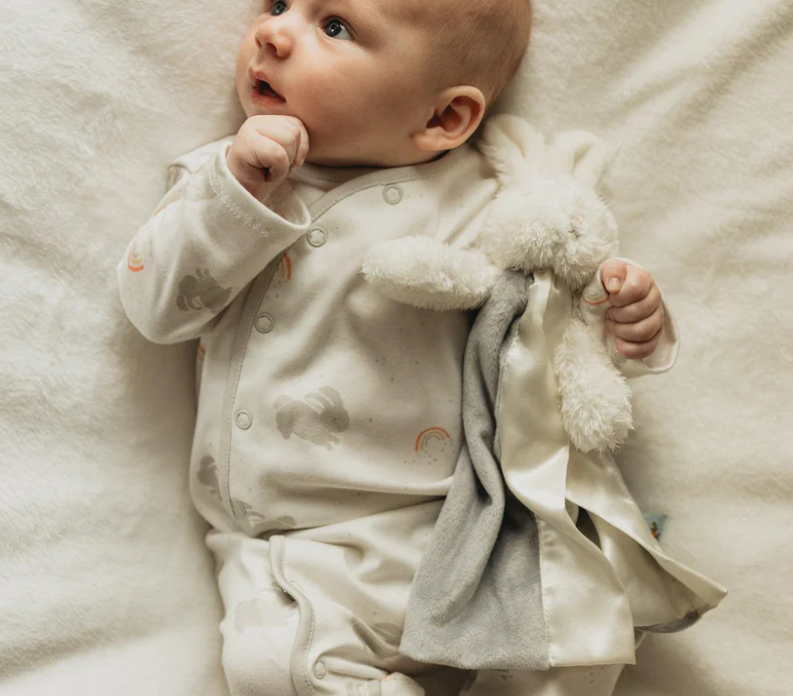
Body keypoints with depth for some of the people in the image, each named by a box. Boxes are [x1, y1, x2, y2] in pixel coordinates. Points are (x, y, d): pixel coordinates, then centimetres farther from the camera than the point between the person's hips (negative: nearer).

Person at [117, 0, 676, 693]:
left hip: (385, 539, -4)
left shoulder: (464, 208, -5)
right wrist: (234, 191, -15)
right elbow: (153, 307, -2)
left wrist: (619, 314, -19)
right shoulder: (223, 172, 7)